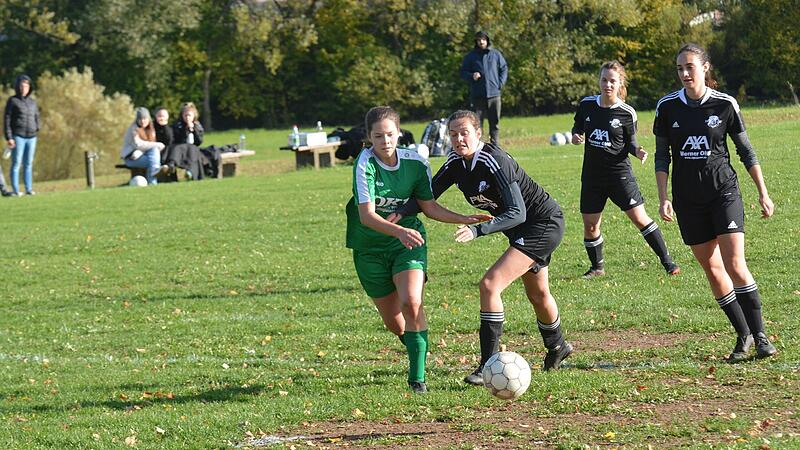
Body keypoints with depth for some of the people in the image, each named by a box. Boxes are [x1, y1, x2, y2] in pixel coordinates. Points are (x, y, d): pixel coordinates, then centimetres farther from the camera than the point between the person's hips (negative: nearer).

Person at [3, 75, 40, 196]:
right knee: (16, 164, -5)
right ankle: (15, 190, -5)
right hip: (18, 137, -5)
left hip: (31, 137, 5)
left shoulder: (32, 102, 14)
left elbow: (36, 118, 21)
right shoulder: (12, 101, -1)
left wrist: (36, 131, 11)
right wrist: (9, 138, -10)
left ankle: (29, 189, 8)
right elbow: (7, 120, -3)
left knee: (28, 164, 6)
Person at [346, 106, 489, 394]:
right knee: (393, 322, 7)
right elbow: (367, 215, -29)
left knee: (411, 303, -23)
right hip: (370, 248, -1)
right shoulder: (365, 164, -21)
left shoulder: (416, 163, -9)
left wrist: (465, 220, -5)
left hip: (409, 242, 1)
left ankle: (417, 376, -15)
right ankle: (417, 354, 39)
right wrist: (399, 231, -44)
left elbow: (429, 206, 5)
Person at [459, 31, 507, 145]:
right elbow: (463, 72, 8)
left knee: (495, 122, 5)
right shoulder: (471, 56, 4)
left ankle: (495, 146, 11)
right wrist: (471, 76, -12)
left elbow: (504, 69, 13)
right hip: (477, 96, -1)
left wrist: (501, 83, 0)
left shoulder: (496, 54, 7)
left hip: (494, 93, 1)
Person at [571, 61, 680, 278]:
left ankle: (667, 262, 1)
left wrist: (636, 150, -18)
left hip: (619, 173, -3)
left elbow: (630, 141, 3)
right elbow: (578, 126, 14)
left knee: (639, 218, -7)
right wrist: (575, 136, -8)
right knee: (590, 225, 6)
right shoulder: (586, 105, -1)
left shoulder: (626, 113, -7)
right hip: (592, 175, 3)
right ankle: (597, 267, 27)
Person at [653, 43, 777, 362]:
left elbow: (746, 151, 5)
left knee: (735, 265, -14)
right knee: (711, 268, 2)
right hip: (687, 198, 3)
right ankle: (743, 336, 11)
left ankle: (760, 336, -8)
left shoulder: (725, 104, -3)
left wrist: (763, 193, 4)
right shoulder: (667, 107, 1)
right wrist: (663, 198, -1)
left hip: (723, 190, -2)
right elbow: (662, 156, 7)